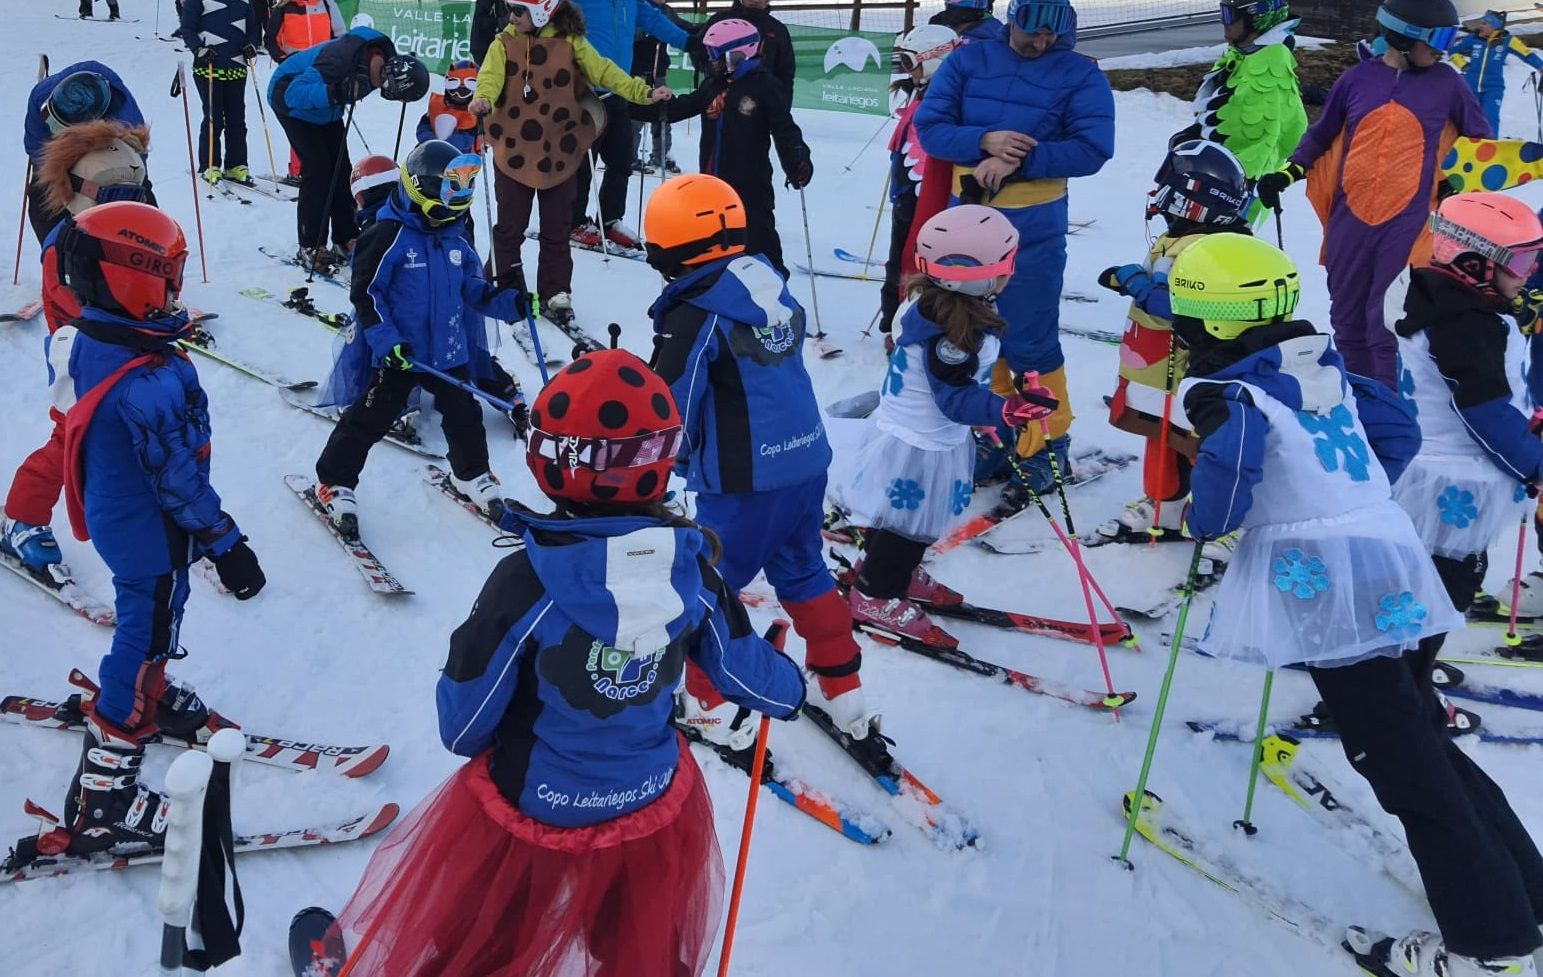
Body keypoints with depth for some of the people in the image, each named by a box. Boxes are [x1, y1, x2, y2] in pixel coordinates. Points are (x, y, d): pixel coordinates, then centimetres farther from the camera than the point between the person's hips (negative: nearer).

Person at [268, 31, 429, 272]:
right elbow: (294, 94, -40)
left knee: (341, 168, 2)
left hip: (325, 108, 7)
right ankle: (310, 247, -6)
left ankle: (346, 240, 10)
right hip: (290, 98, -7)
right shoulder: (340, 61, -42)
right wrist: (336, 92, -54)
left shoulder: (384, 56, -19)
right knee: (318, 168, -14)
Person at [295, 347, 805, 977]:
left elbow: (463, 726, -18)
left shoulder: (527, 582, -29)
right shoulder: (690, 569, -18)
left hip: (531, 810, -2)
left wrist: (464, 733, 6)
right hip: (654, 810, 2)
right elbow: (743, 667, -3)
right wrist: (790, 689, 20)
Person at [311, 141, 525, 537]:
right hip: (397, 354, -6)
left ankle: (472, 473, 36)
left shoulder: (455, 239, 5)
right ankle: (335, 482, 19)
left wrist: (510, 303, -3)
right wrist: (386, 341, -23)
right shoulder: (387, 236, -16)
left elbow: (473, 288, 13)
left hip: (449, 351, 6)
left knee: (463, 414, 14)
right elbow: (366, 293, -16)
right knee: (369, 419, 3)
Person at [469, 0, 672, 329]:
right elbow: (491, 76, -12)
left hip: (558, 153, 0)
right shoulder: (505, 44, 2)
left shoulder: (570, 42, 0)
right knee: (510, 227, 9)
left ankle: (555, 295, 20)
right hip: (513, 151, 1)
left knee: (556, 231, 8)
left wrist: (644, 93, -17)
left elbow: (603, 71, -5)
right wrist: (484, 100, -35)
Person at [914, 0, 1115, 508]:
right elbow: (929, 127, -3)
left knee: (1029, 342, 0)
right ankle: (992, 433, 31)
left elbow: (1092, 148, -14)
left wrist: (1018, 159, -23)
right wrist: (985, 142, -21)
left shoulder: (1081, 75, -5)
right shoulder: (967, 61, 2)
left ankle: (1050, 445, 16)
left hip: (1033, 227, -4)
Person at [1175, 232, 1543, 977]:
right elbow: (1398, 430, 22)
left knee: (1399, 760, -1)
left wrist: (1205, 522, -10)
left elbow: (1230, 461, -29)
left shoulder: (1227, 391, -10)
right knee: (1423, 737, 20)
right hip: (1393, 553, 8)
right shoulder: (1326, 366, 14)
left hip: (1330, 584, -8)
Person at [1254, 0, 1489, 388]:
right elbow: (1322, 136, 16)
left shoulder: (1447, 83, 3)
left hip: (1405, 224, -2)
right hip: (1350, 220, 2)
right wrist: (1287, 173, 4)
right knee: (1347, 321, 10)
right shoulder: (1357, 80, 4)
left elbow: (1479, 142, 16)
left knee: (1387, 327, -6)